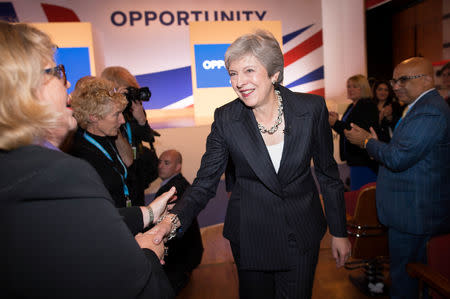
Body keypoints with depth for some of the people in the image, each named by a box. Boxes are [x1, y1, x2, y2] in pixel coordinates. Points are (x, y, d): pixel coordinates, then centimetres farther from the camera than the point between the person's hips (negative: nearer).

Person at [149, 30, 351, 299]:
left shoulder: (312, 109, -12)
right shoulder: (226, 119, -13)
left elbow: (328, 173, -1)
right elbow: (205, 183, -10)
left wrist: (339, 232, 4)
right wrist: (175, 219, -29)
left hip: (302, 235, 0)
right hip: (250, 236, 0)